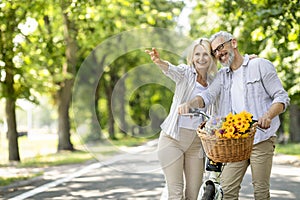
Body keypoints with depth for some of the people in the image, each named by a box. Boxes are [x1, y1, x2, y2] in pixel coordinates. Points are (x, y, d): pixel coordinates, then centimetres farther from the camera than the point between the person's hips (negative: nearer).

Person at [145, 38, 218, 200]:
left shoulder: (214, 81, 10)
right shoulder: (185, 72, -3)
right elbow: (172, 70, -25)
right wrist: (160, 62, -48)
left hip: (197, 143, 4)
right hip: (173, 138, -4)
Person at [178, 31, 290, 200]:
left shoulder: (261, 65, 3)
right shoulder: (222, 75, 18)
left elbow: (282, 97, -2)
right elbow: (208, 95, 1)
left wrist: (268, 116, -22)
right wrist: (190, 104, -21)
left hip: (261, 138, -4)